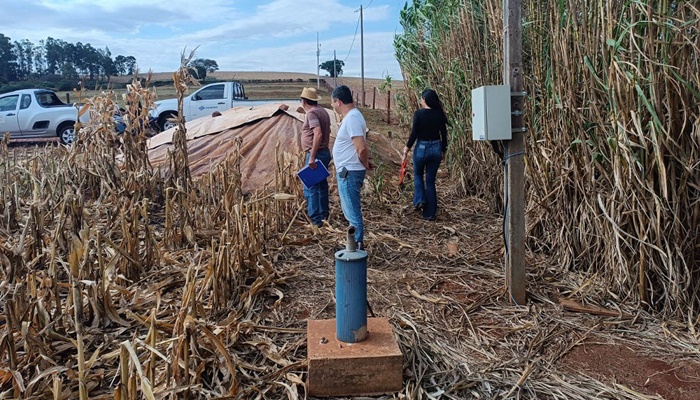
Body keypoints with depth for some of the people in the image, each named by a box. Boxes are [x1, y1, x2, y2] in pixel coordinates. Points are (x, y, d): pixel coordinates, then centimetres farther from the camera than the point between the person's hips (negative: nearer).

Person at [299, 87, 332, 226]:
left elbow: (318, 134, -28)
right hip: (325, 152, 10)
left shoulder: (312, 113, -16)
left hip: (316, 154, -10)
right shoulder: (322, 111, 12)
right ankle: (324, 214, 27)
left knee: (310, 188, -6)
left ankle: (315, 219, -5)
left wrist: (312, 157, -28)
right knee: (322, 184, 17)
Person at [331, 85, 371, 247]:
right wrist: (365, 162, 12)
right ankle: (355, 243, 32)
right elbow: (361, 147, 21)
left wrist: (365, 165, -12)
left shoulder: (351, 118, -21)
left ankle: (357, 246, 7)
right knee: (351, 211, 20)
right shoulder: (352, 116, 12)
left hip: (349, 173, -11)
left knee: (353, 212, -2)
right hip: (347, 171, 11)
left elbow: (362, 148, -28)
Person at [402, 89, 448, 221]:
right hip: (436, 148, 4)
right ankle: (430, 213, 12)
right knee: (430, 181, 11)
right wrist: (443, 151, 16)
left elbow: (414, 133, -13)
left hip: (421, 147, -3)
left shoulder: (419, 113, -11)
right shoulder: (439, 114, 1)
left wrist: (406, 150, -5)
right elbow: (444, 134, 5)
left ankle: (420, 199, 5)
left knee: (418, 174, 24)